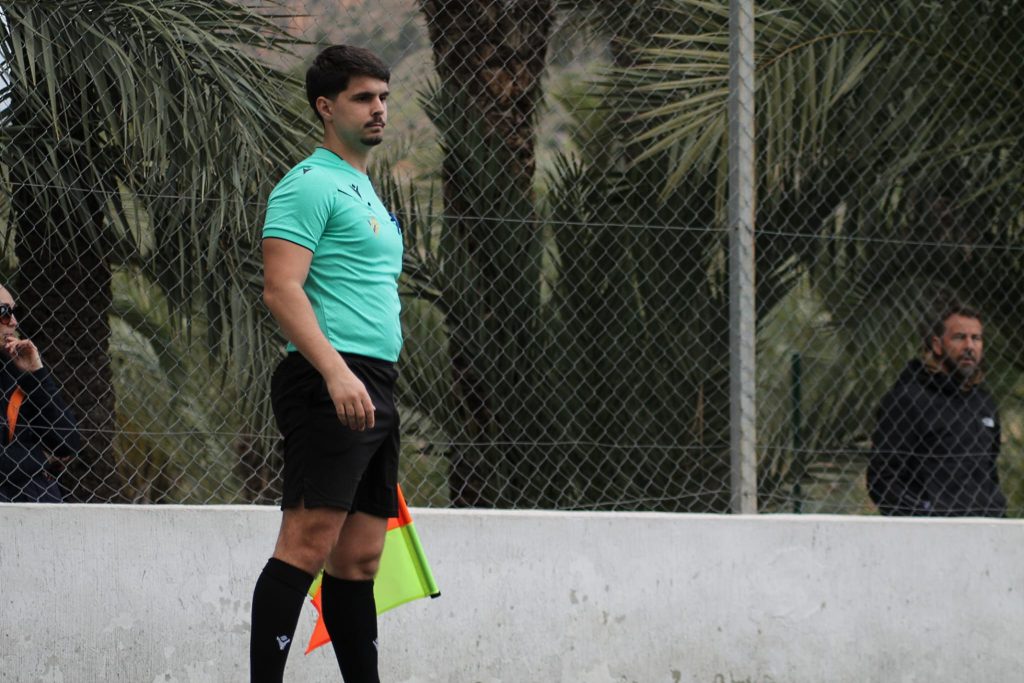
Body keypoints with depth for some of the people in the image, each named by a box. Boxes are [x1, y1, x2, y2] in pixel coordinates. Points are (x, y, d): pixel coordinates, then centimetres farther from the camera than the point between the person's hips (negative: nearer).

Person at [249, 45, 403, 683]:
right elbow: (282, 288, -16)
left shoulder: (368, 193, 24)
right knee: (308, 542, -15)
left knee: (360, 558, 7)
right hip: (329, 386, -10)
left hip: (372, 390, 10)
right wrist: (336, 372, -25)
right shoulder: (311, 185, -6)